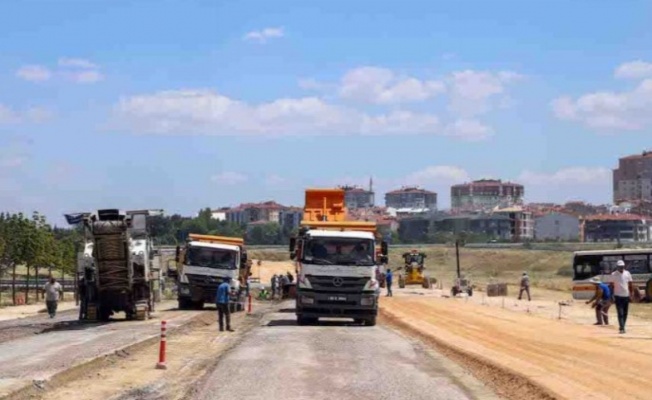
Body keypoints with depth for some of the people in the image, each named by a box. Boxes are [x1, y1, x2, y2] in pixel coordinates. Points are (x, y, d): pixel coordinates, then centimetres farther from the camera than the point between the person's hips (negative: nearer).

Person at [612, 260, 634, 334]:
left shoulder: (627, 273, 3)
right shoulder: (613, 274, -5)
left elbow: (630, 283, 9)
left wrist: (632, 292, 1)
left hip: (626, 296, 4)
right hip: (618, 296, -4)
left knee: (625, 313, 9)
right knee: (620, 313, -11)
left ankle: (622, 327, 21)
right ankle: (622, 328, -16)